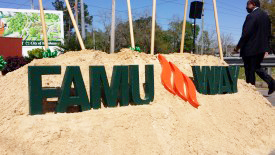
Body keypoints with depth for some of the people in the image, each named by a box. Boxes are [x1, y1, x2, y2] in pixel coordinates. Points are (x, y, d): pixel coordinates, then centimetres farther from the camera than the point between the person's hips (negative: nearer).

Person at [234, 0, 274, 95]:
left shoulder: (251, 16, -13)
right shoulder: (265, 15, 14)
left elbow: (246, 34, -19)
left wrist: (238, 46, -11)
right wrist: (266, 48, 18)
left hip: (250, 49, -8)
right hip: (262, 49, 8)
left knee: (250, 71, 1)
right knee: (257, 67, 22)